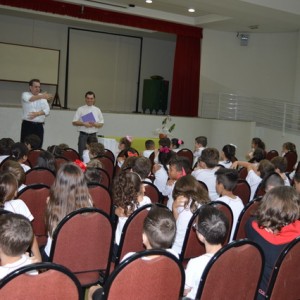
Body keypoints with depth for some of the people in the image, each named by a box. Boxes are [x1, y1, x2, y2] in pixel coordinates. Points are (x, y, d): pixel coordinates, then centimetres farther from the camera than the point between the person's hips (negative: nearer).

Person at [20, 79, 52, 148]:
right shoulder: (25, 94, 4)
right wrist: (41, 96, -39)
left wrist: (37, 114, -19)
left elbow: (47, 110, -1)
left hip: (39, 126, 3)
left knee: (38, 146, 0)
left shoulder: (43, 97, 13)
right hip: (27, 124, -3)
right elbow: (30, 99, -22)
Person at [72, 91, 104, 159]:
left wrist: (94, 124, -10)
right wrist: (83, 123, -13)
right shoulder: (80, 109, 6)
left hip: (93, 135, 2)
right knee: (82, 154, -5)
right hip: (83, 135, -2)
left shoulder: (97, 110, 11)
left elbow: (101, 124, 11)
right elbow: (74, 122, 2)